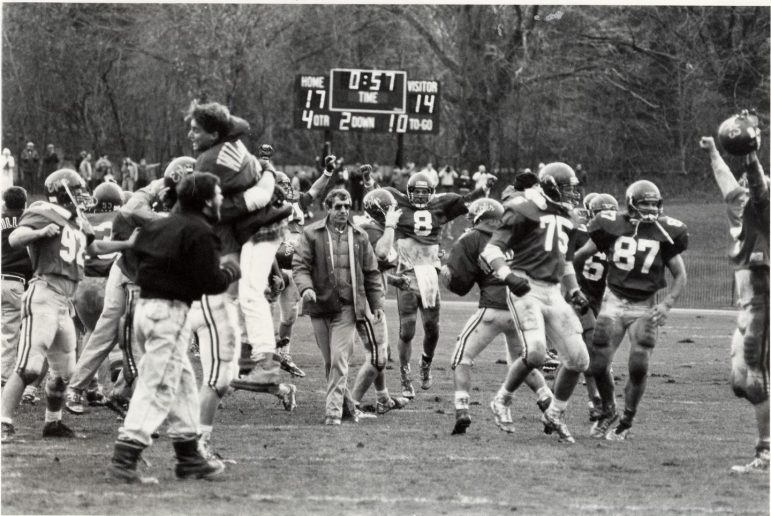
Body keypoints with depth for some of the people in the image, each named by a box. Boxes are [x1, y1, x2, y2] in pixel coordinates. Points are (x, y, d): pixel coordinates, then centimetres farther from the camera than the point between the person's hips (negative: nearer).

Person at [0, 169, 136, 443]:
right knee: (29, 367, -16)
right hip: (44, 295, -9)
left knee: (63, 371, 16)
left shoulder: (78, 222, 19)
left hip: (64, 303, 9)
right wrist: (41, 232, -36)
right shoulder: (44, 214, -6)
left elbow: (95, 246, 36)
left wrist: (129, 243, 33)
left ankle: (53, 422, 30)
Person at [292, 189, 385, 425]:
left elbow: (371, 273, 14)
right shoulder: (312, 234, 2)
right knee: (329, 362, 8)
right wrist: (306, 288, -19)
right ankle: (346, 404, 23)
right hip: (320, 306, 1)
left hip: (348, 306, -1)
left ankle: (334, 410, -10)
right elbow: (300, 266, -1)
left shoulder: (359, 237, 8)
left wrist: (377, 305, 12)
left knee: (339, 361, -11)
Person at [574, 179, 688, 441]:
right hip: (614, 301, 0)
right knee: (598, 365, -4)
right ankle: (608, 412, 24)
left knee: (639, 367, -12)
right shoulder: (613, 227, -7)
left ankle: (627, 420, 8)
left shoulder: (664, 233, -5)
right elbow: (581, 256, 7)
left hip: (644, 308, 0)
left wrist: (666, 304, -10)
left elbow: (680, 276, 4)